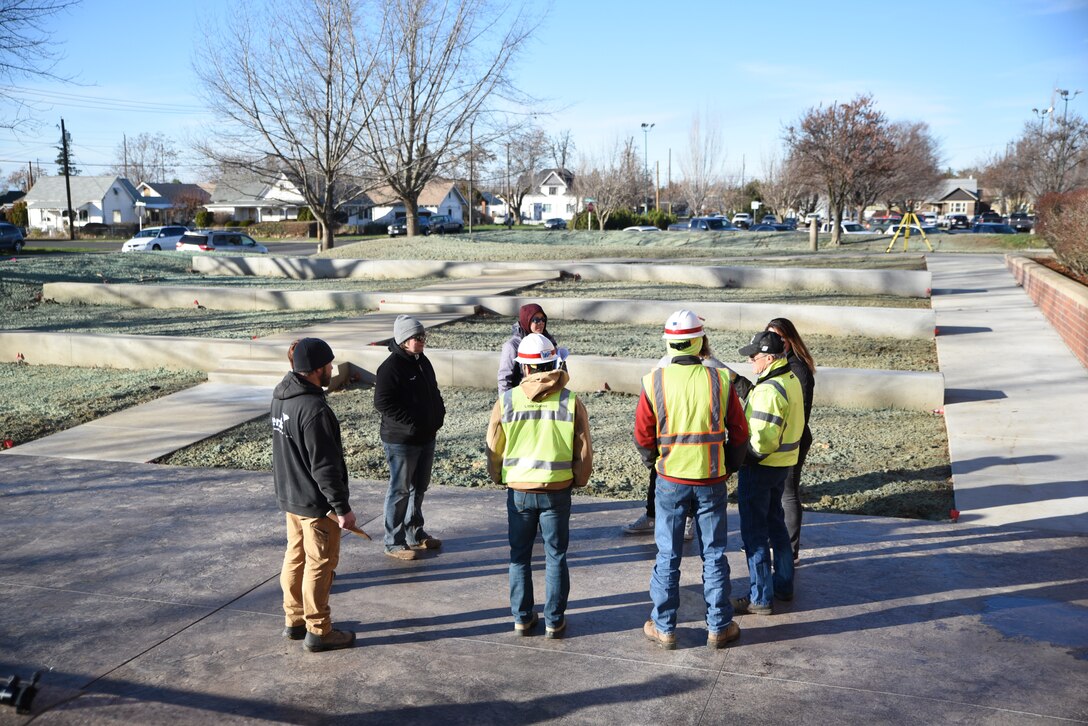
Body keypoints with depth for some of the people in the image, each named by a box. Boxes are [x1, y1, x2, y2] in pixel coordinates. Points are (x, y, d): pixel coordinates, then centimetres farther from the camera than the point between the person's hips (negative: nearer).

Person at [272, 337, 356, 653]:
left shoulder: (281, 397, 3)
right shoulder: (314, 409, -27)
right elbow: (324, 465, -25)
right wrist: (342, 506, -18)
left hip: (289, 496, 9)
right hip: (316, 502, -9)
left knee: (295, 557, 19)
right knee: (320, 564, 4)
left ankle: (294, 620, 31)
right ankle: (318, 631, 14)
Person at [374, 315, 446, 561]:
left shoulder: (422, 361, 9)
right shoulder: (391, 367, -17)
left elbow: (434, 393, 19)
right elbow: (383, 403, -21)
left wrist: (438, 416, 3)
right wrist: (411, 424, -22)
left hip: (426, 438, 8)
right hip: (401, 440, -8)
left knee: (419, 488, 18)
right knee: (400, 490, 1)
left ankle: (415, 534, 33)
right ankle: (394, 542, 13)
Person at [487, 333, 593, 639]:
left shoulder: (506, 401, -8)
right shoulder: (570, 402, -9)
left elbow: (493, 449, 1)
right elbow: (584, 450, -3)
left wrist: (498, 477, 19)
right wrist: (578, 480, 15)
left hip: (518, 491, 0)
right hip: (557, 492, 0)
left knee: (520, 557, 15)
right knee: (556, 557, 12)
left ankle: (522, 618, 23)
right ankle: (554, 621, 18)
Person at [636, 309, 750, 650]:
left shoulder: (654, 382, -10)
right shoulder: (720, 380, -8)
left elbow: (643, 436, -2)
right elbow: (739, 434, -1)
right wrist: (729, 467, 15)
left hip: (670, 480, 0)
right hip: (711, 481, 1)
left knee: (667, 555, 11)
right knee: (714, 555, 12)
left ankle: (663, 628, 20)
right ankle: (719, 627, 22)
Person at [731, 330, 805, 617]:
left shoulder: (769, 390, -25)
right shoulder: (791, 379, 6)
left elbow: (763, 440, -28)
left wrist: (742, 456, -14)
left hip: (760, 466, -10)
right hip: (783, 463, 10)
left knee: (754, 531, 1)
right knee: (775, 523, 22)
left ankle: (761, 598, 8)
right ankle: (784, 585, 33)